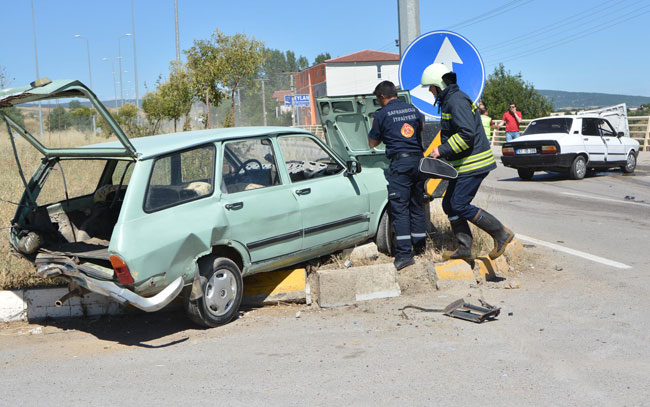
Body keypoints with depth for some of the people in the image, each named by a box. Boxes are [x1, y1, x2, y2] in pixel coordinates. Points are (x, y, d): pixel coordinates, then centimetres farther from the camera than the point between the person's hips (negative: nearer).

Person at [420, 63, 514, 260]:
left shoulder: (456, 102, -16)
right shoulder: (449, 101, 18)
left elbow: (467, 134, -26)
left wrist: (442, 150, -22)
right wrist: (443, 151, 17)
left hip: (473, 164, -11)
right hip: (463, 165, 11)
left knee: (460, 206, -11)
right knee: (449, 204, 9)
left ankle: (502, 233, 1)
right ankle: (464, 248, 14)